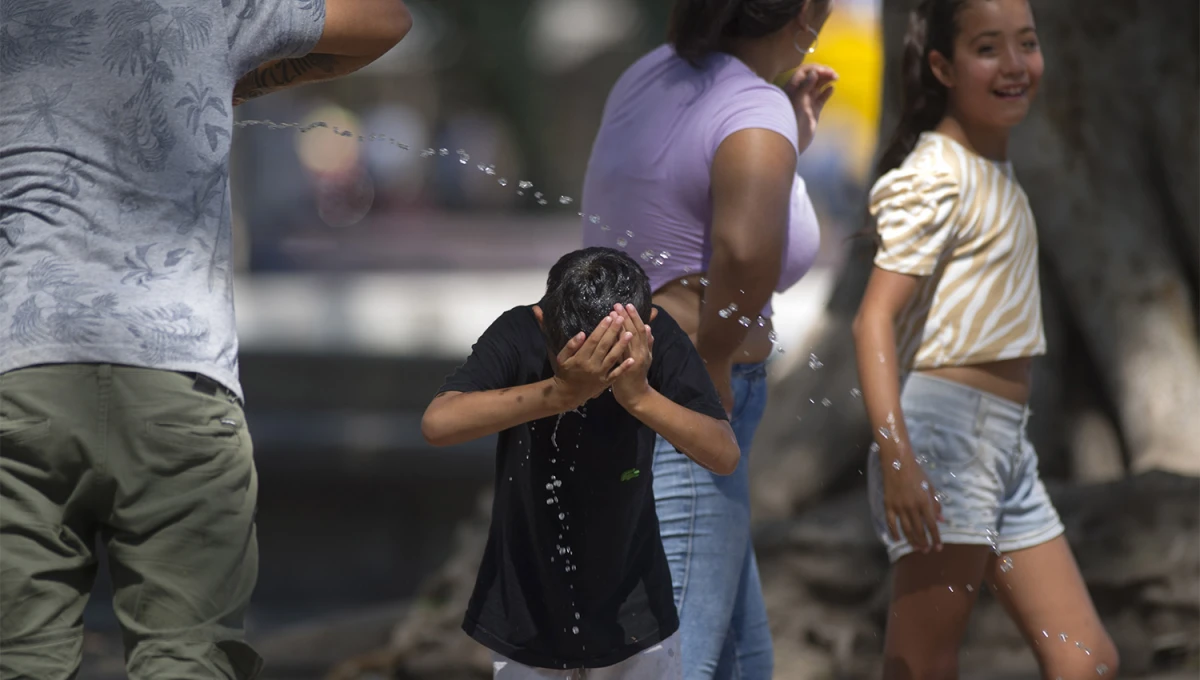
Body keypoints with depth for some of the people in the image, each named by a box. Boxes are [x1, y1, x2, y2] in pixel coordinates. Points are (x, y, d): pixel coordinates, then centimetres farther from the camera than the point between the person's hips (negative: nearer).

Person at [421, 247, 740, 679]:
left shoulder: (657, 339, -18)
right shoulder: (519, 336, -21)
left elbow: (724, 456, -25)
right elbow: (437, 424, -37)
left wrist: (640, 396, -41)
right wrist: (560, 394, -47)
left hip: (632, 614, 1)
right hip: (526, 614, -1)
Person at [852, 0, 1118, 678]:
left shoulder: (997, 170, 17)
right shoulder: (937, 176, -10)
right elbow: (875, 318, -19)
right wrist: (894, 455, -28)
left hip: (1006, 447, 9)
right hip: (945, 429, -9)